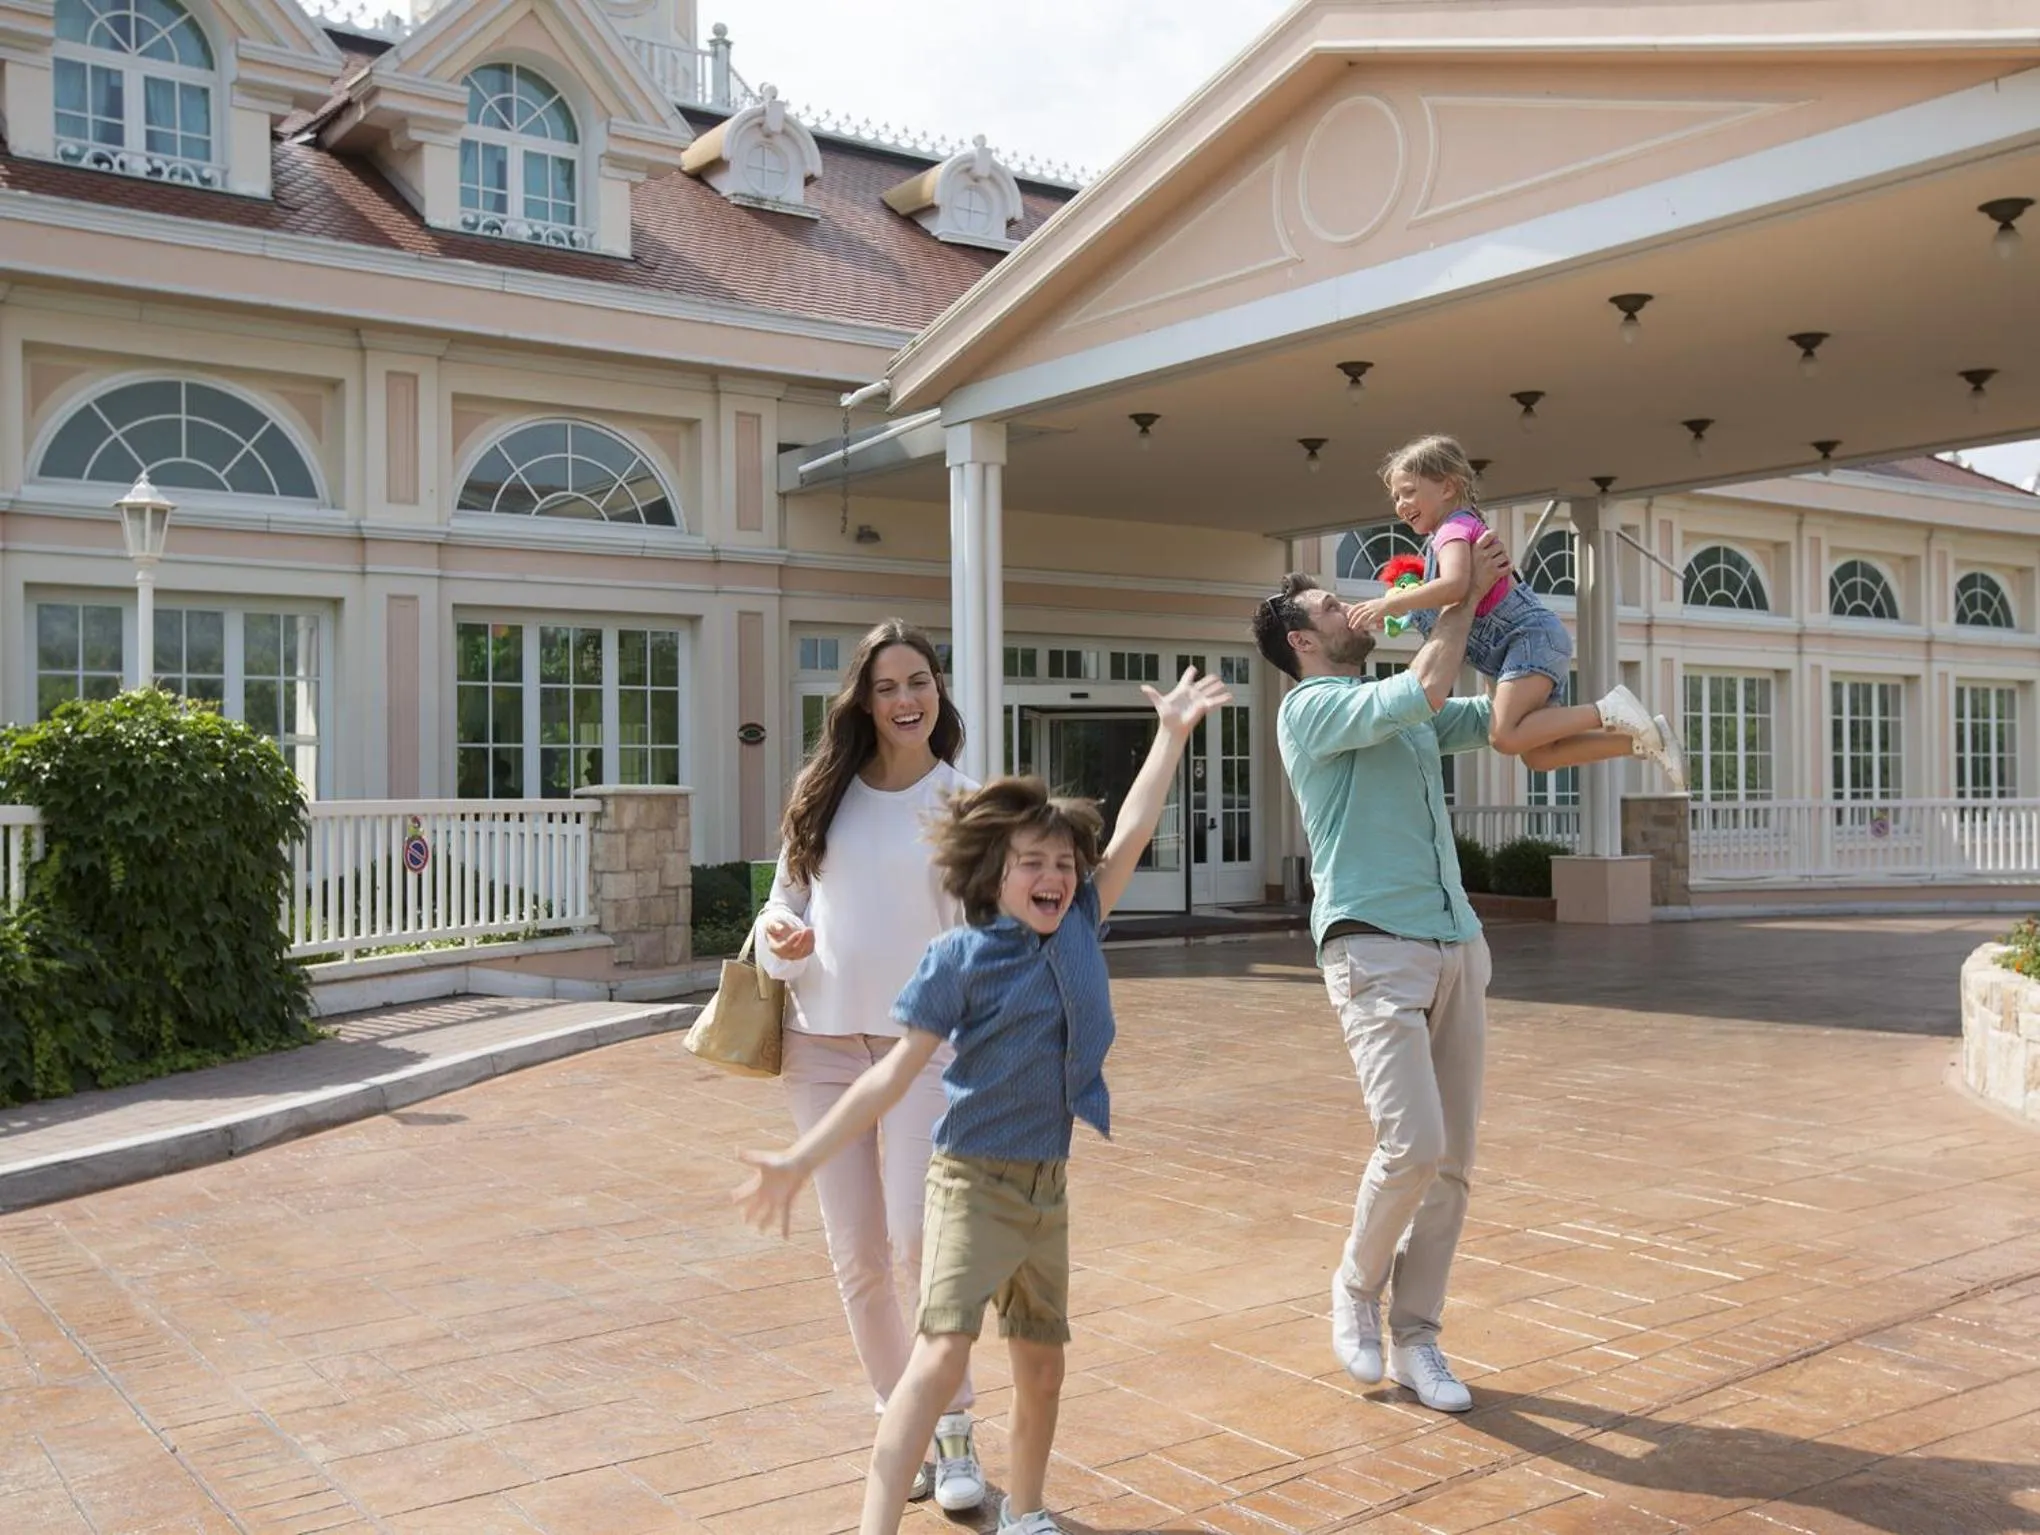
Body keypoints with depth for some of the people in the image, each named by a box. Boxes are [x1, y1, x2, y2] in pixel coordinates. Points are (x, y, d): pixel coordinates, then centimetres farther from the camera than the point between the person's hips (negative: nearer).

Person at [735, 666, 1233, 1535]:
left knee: (1041, 1365, 16)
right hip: (974, 1180, -6)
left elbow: (1131, 834, 8)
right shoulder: (960, 959, -11)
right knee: (941, 1354, -19)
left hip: (1050, 1186, 6)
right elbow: (896, 1074, -9)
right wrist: (802, 1161, -12)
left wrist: (1173, 732, 11)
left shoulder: (1076, 928, 2)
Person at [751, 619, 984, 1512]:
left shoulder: (964, 806, -1)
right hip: (821, 1044, 3)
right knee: (856, 1256, 8)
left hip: (921, 1043, -3)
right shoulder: (821, 795, 6)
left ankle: (953, 1431, 7)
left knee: (919, 1243, -11)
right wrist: (780, 939, -9)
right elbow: (784, 901, 12)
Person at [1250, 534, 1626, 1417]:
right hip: (1374, 948, -8)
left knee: (1451, 1160, 5)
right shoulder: (1311, 707, -4)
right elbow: (1421, 692, -16)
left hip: (1456, 947, 8)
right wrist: (1466, 595, -5)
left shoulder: (1405, 717, 21)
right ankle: (1357, 1287, 11)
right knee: (1411, 1145, -17)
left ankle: (1414, 1340, 16)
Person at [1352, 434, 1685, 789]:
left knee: (1506, 735, -25)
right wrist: (1404, 598, 9)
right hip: (1533, 642, 11)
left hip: (1532, 635, -11)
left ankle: (1609, 712, -20)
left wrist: (1391, 603, -27)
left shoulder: (1454, 528, -10)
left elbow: (1455, 585, -31)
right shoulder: (1461, 530, 22)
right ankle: (1647, 734, 12)